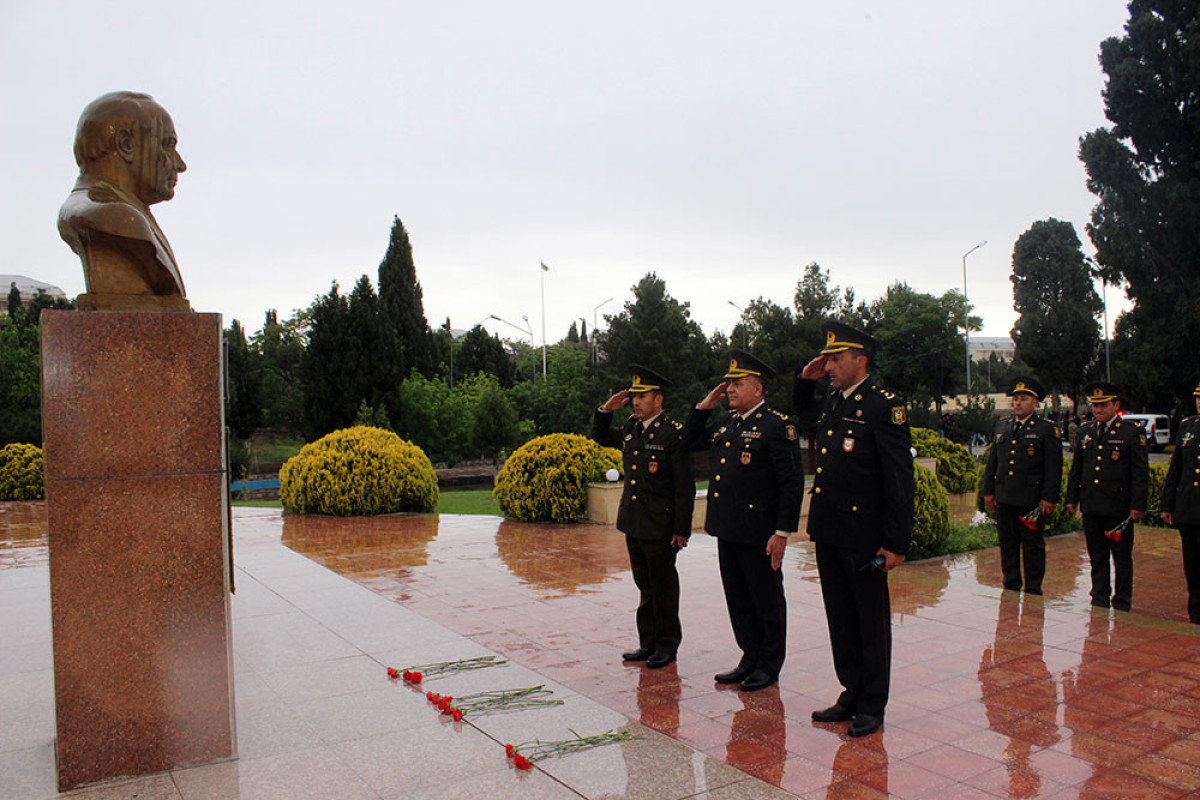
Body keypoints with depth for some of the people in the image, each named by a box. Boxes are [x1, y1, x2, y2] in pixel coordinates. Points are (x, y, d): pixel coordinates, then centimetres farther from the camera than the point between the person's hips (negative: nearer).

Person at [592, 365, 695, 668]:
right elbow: (600, 436, 27)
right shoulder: (630, 428, 9)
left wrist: (682, 530, -15)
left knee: (664, 587, 5)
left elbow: (685, 487, -13)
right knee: (645, 586, 16)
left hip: (659, 527, -7)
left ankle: (667, 646, 18)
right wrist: (606, 410, 9)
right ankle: (648, 643, 26)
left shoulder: (673, 434, -13)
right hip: (633, 524, 7)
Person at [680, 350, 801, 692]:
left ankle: (769, 666, 20)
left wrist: (782, 532, -18)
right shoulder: (724, 423, 12)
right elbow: (689, 441, 25)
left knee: (767, 600, 7)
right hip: (727, 529, 8)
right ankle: (750, 659, 30)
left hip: (758, 532, -8)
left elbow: (792, 483, -14)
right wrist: (704, 406, 11)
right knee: (739, 600, 16)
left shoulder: (777, 426, -11)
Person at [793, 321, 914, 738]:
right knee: (840, 620, 16)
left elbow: (900, 480, -14)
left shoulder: (885, 406, -12)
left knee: (871, 623, 7)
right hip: (828, 532, 8)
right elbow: (802, 411, 37)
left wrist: (896, 543, -17)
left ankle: (872, 705, 20)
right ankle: (851, 694, 29)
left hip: (863, 538, -7)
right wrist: (804, 381, 16)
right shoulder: (831, 403, 11)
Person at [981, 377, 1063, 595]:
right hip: (1004, 499, 5)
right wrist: (988, 491, 12)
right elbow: (992, 461, 16)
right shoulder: (1002, 426, 12)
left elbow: (1054, 467, -6)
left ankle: (1033, 590, 14)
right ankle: (1011, 588, 23)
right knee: (1007, 546, 12)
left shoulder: (1047, 430, -3)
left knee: (1033, 547, 4)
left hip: (1032, 501, -5)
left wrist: (1049, 498, -11)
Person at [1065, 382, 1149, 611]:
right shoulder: (1083, 432, 11)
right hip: (1091, 506, 4)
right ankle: (1099, 601, 22)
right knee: (1097, 557, 12)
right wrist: (1072, 498, 12)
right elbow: (1075, 469, 16)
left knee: (1122, 558, 5)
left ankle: (1122, 603, 15)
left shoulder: (1133, 433, -3)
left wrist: (1138, 505, -10)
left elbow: (1141, 473, -5)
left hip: (1119, 508, -4)